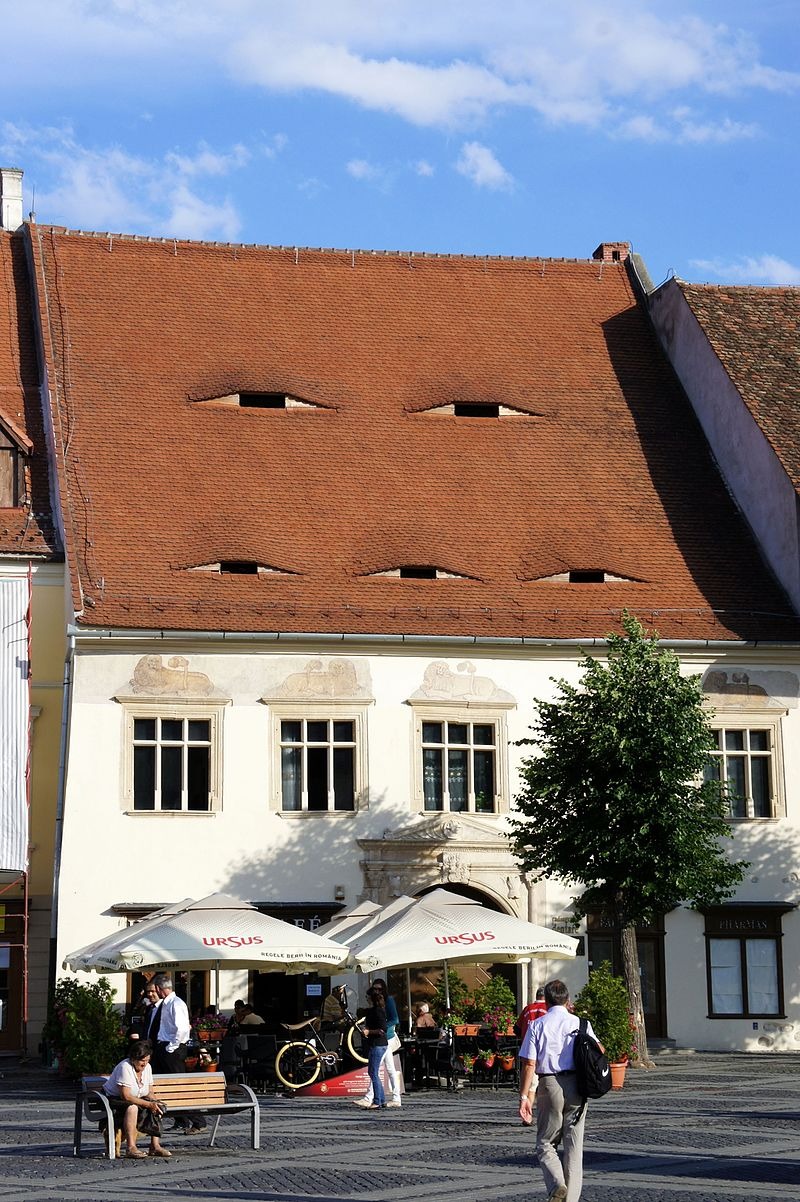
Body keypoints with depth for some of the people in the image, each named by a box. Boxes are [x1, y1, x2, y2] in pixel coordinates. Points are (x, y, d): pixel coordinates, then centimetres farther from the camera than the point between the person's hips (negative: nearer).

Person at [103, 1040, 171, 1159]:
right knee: (132, 1107, -37)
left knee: (157, 1108, -13)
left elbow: (149, 1093, 8)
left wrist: (152, 1101, -16)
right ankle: (131, 1148, -41)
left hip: (135, 1101, 8)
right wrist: (148, 1104, -30)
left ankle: (155, 1146, -13)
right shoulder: (125, 1067, -24)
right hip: (112, 1100, -8)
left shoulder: (147, 1068, 0)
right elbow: (126, 1096, -29)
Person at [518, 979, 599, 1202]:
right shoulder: (581, 1024, 5)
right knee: (574, 1146, 8)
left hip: (549, 1085, -2)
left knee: (545, 1143, 8)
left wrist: (524, 1096, -5)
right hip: (576, 1086, 2)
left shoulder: (537, 1025, 0)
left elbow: (529, 1064, -6)